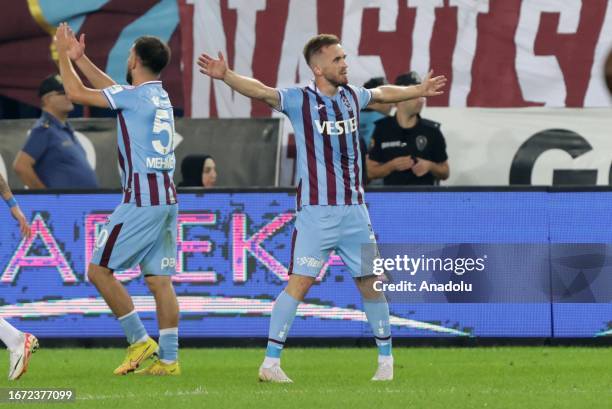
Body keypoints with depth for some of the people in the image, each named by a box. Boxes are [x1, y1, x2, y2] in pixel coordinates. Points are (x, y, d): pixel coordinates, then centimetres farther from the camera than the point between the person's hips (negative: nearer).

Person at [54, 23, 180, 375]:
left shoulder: (136, 96, -10)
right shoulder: (160, 97, 15)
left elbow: (77, 94, -6)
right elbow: (114, 89, 32)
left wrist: (63, 56, 8)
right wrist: (79, 58, 36)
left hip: (141, 200, -8)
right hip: (167, 197, 8)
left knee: (99, 269, -1)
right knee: (160, 279, 6)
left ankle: (140, 340, -2)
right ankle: (169, 358, 2)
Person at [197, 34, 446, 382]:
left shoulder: (352, 96, 10)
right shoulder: (300, 100, -7)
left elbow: (383, 94, 32)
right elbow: (260, 91, -23)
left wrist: (420, 90, 46)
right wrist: (226, 76, -40)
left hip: (355, 209, 5)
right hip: (317, 210, -5)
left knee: (370, 283, 9)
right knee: (300, 282, -12)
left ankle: (386, 358, 23)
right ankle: (271, 363, -10)